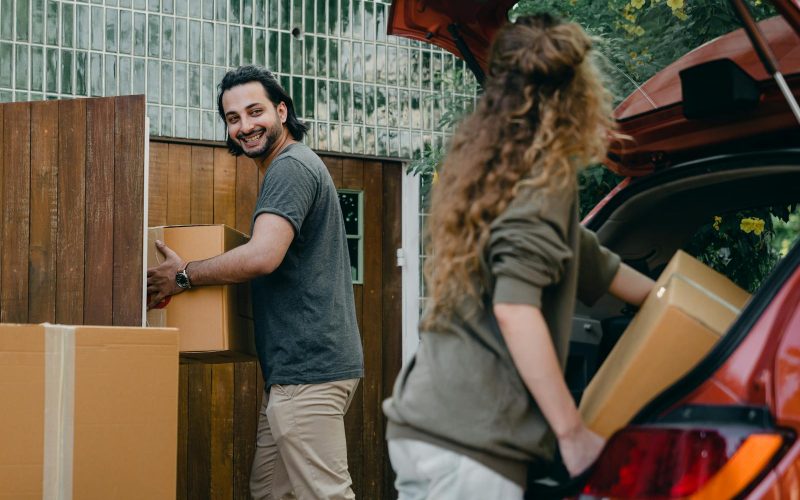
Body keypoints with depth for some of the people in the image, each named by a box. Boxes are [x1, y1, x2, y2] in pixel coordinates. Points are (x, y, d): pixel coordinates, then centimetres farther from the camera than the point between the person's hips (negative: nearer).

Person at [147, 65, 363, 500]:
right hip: (297, 366, 11)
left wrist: (183, 276, -13)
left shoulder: (290, 167, -13)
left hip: (308, 367, -11)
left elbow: (262, 257, -26)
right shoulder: (293, 166, 21)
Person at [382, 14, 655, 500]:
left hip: (422, 423, 9)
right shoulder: (547, 173, -7)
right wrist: (572, 431, -12)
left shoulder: (494, 166, 19)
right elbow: (515, 310, -18)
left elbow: (591, 264, 32)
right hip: (469, 442, -9)